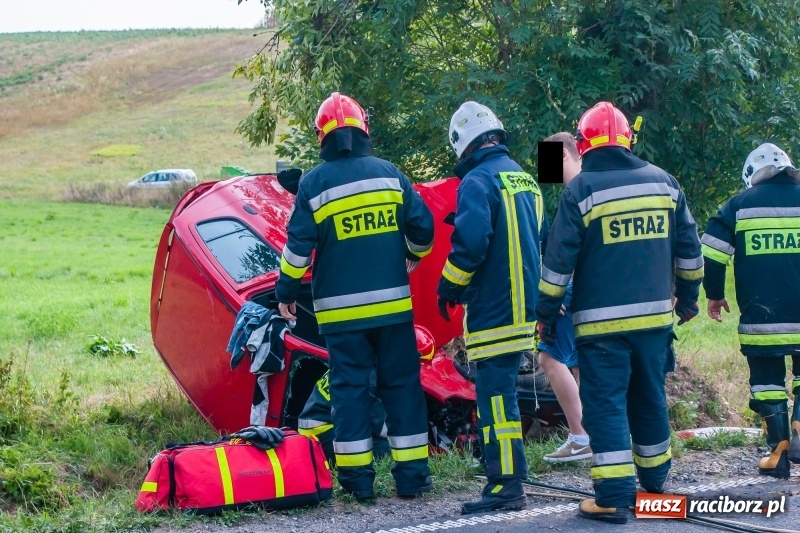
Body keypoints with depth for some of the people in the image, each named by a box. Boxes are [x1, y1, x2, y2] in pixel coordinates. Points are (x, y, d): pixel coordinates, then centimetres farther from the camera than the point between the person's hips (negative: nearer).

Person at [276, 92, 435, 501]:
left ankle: (357, 477, 2)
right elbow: (422, 227, 5)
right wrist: (412, 256, 26)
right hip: (393, 303, 2)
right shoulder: (389, 173, 2)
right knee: (401, 384, 8)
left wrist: (286, 292, 5)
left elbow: (299, 245, -7)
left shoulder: (314, 183, -5)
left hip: (341, 308, -2)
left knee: (350, 386, 3)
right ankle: (411, 474, 8)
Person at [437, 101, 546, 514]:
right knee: (500, 391, 17)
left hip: (493, 310, -9)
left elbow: (470, 243, -22)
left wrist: (448, 287, -8)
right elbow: (540, 238, 21)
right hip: (523, 307, 9)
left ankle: (506, 486, -10)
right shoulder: (524, 178, 15)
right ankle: (504, 473, 23)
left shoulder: (478, 181, -13)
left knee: (495, 395, -8)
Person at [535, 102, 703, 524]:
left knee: (605, 403, -2)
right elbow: (688, 248, 11)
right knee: (650, 398, 17)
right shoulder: (663, 181, 5)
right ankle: (654, 484, 29)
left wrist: (546, 313, -1)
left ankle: (614, 497, -7)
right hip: (655, 315, 5)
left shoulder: (581, 189, -9)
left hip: (601, 320, -5)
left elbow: (559, 260, -9)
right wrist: (687, 295, 24)